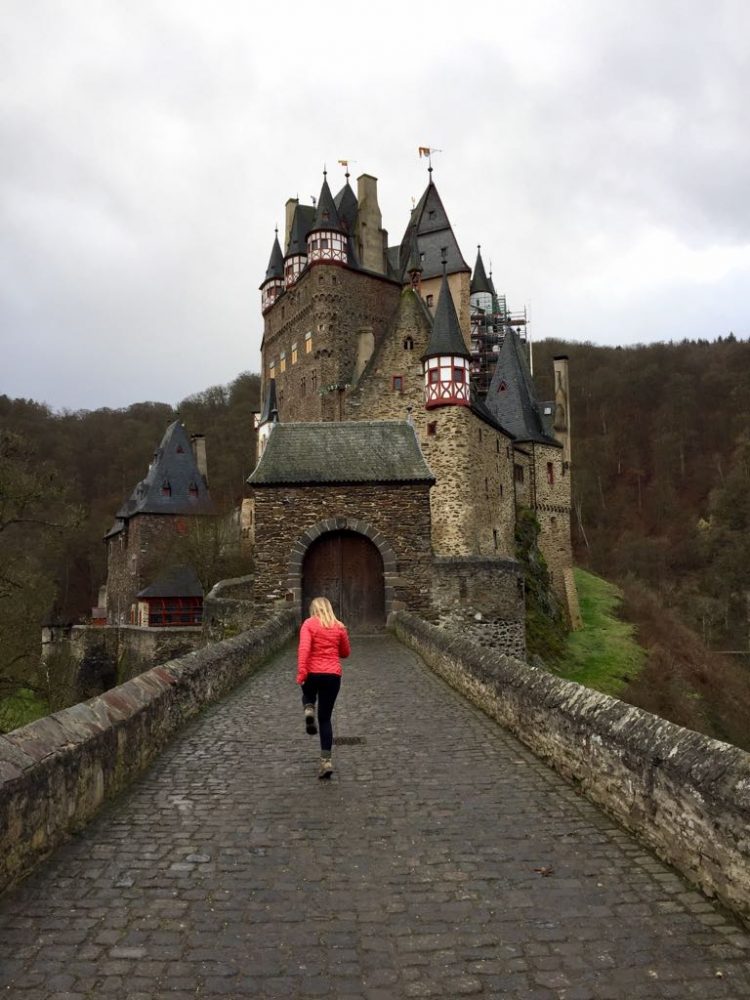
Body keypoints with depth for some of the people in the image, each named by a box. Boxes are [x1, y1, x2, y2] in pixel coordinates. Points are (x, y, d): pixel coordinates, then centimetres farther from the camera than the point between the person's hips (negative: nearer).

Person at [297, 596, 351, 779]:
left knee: (308, 695, 34)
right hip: (333, 675, 2)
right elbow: (346, 653, 17)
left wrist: (301, 671, -19)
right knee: (325, 718, 10)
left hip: (313, 673, -2)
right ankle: (326, 761, 2)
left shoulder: (309, 624, -1)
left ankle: (309, 711, 0)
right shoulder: (339, 627, 8)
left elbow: (304, 648, -16)